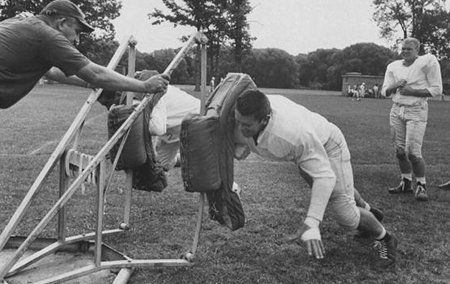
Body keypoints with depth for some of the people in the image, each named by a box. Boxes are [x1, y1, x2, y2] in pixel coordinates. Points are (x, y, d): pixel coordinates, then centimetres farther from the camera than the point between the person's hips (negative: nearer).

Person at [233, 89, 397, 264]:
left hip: (327, 147, -7)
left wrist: (311, 224, -52)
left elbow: (324, 176, -45)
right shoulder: (241, 118, -30)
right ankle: (367, 210, 62)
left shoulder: (295, 133, -48)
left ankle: (385, 238, 25)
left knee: (345, 216, -6)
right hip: (304, 149, 7)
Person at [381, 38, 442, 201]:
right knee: (400, 151, 6)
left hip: (416, 111, -5)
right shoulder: (393, 66, 9)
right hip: (397, 110, 5)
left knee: (413, 152, -12)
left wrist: (412, 91, -16)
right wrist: (394, 86, -12)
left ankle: (421, 185, 6)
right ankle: (406, 183, 20)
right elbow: (384, 92, 9)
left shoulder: (428, 61, -6)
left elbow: (436, 90, -8)